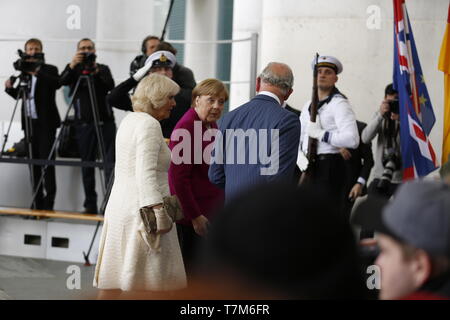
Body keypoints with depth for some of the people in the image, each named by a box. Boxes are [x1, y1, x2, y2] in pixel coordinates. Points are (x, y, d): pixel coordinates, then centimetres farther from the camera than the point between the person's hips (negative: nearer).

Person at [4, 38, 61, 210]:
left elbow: (56, 84, -21)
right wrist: (10, 87, -3)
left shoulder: (49, 70, -1)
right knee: (34, 162, 6)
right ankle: (37, 202, 10)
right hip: (30, 122, 5)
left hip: (45, 123, -5)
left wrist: (38, 73, -31)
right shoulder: (24, 71, 14)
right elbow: (19, 95, 18)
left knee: (47, 161, -8)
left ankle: (48, 203, -8)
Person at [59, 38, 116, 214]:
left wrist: (97, 71, -21)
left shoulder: (103, 69, 12)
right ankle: (90, 204, 6)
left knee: (110, 162, -10)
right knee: (87, 163, 2)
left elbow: (111, 85, -6)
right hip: (84, 123, 0)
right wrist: (72, 65, -26)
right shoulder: (74, 70, 11)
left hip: (105, 121, 0)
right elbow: (62, 81, -9)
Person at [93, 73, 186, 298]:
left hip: (119, 203, 9)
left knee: (113, 279, 9)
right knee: (149, 279, -7)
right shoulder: (149, 124, -13)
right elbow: (147, 172, -22)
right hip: (142, 209, -9)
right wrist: (158, 211, -26)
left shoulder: (129, 120, 16)